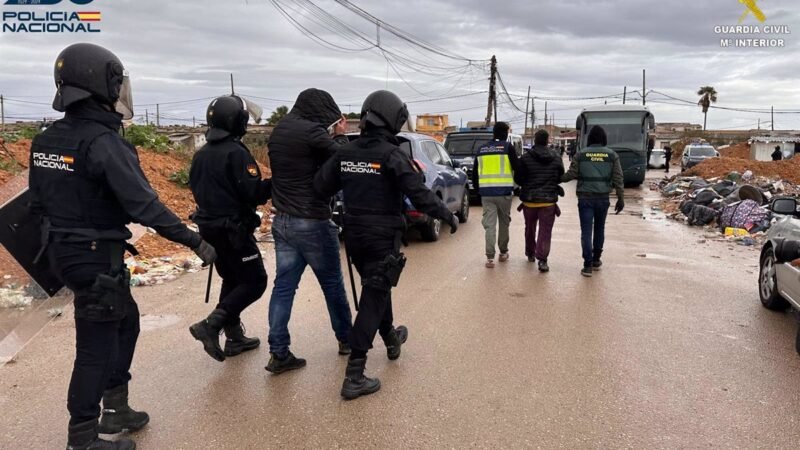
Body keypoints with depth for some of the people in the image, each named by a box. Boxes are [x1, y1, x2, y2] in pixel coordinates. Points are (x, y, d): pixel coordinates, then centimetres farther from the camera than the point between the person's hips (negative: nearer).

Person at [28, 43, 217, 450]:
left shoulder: (47, 140, 6)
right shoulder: (104, 142, -20)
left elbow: (38, 202, 13)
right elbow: (144, 205, -26)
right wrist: (195, 241, -20)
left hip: (65, 252, 9)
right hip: (98, 258, -9)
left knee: (126, 321, 22)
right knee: (96, 346, 3)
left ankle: (115, 408, 32)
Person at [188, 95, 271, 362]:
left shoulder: (201, 154, 9)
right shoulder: (236, 152, -18)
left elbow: (196, 189, 16)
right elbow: (254, 192, -22)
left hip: (209, 227, 9)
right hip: (234, 230, -9)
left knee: (231, 280, 18)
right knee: (254, 282, -1)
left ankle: (234, 337, 22)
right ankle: (211, 325, -10)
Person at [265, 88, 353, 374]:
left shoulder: (279, 131, 10)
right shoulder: (312, 131, -16)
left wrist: (330, 136, 11)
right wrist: (340, 136, 10)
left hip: (282, 220, 7)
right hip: (312, 222, -7)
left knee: (284, 286, 7)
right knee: (332, 284, 10)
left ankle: (278, 353, 6)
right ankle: (345, 339, 27)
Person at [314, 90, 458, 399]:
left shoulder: (345, 153, 2)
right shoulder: (391, 155, -15)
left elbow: (320, 187, 1)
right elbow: (419, 194, -19)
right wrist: (448, 216, -6)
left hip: (354, 235, 7)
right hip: (383, 238, -6)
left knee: (376, 288, 26)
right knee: (374, 298, -2)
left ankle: (391, 339, 48)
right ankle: (354, 376, -3)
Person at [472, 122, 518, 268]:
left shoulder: (482, 149, 12)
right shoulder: (508, 147, -1)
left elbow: (475, 173, 16)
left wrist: (478, 189, 24)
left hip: (486, 192, 2)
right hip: (504, 191, -2)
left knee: (489, 224, 1)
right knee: (504, 222, 15)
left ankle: (490, 257, -7)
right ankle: (503, 252, 26)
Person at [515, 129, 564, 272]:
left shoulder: (525, 158, -8)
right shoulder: (556, 158, -2)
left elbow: (518, 178, -6)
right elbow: (561, 177, 6)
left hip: (529, 199, 1)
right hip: (548, 200, 0)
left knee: (530, 228, 19)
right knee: (545, 231, 0)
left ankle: (530, 253, 34)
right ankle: (542, 259, -11)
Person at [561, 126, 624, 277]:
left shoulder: (581, 154, -2)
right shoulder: (612, 155, 1)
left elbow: (571, 174, -3)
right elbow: (618, 179, -1)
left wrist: (558, 179, 15)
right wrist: (621, 199, 5)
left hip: (585, 198, -2)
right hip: (603, 198, 2)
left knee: (586, 231, -2)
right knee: (599, 229, 18)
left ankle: (588, 265, -7)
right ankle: (596, 260, 28)